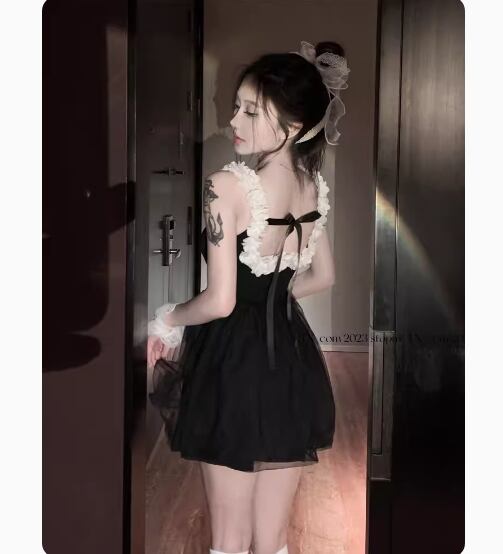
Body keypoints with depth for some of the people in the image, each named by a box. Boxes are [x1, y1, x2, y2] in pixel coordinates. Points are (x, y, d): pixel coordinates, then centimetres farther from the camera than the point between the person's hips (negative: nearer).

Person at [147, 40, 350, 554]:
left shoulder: (227, 185, -19)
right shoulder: (313, 186, 3)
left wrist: (166, 321, -2)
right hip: (293, 362, 7)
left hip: (237, 363, -7)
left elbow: (220, 301, -21)